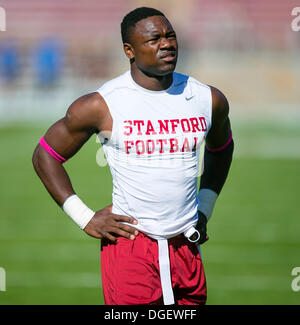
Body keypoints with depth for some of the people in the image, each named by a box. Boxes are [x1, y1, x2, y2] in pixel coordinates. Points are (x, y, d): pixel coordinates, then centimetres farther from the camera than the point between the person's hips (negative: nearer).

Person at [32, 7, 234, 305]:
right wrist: (85, 218, -1)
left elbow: (220, 149, 27)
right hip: (130, 245, -4)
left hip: (187, 247, 4)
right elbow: (45, 155, 4)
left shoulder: (208, 100, 5)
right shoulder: (101, 105, -7)